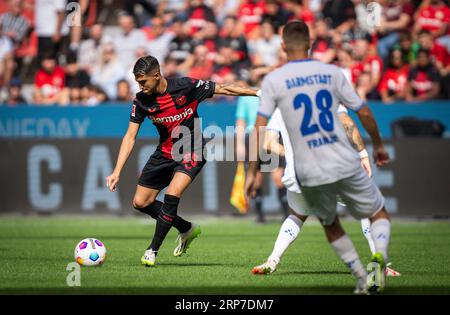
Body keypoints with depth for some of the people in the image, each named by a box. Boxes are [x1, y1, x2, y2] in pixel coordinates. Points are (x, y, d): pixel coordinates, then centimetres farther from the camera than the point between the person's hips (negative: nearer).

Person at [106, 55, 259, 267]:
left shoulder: (187, 87, -20)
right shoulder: (141, 101, -10)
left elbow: (223, 89, -9)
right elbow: (130, 136, -7)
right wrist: (117, 172, -14)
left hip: (192, 152, -5)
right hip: (165, 153, 5)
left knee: (171, 195, -26)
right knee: (140, 202, 3)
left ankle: (152, 250, -13)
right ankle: (187, 229, 23)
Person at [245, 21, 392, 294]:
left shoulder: (273, 80, -2)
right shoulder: (332, 73, 1)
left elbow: (260, 128, -8)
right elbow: (364, 113, 5)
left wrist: (252, 172, -1)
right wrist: (378, 145, 22)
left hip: (310, 174, 1)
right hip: (346, 164, -1)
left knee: (331, 225, 26)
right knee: (379, 215, 16)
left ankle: (361, 277, 21)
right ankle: (379, 256, -13)